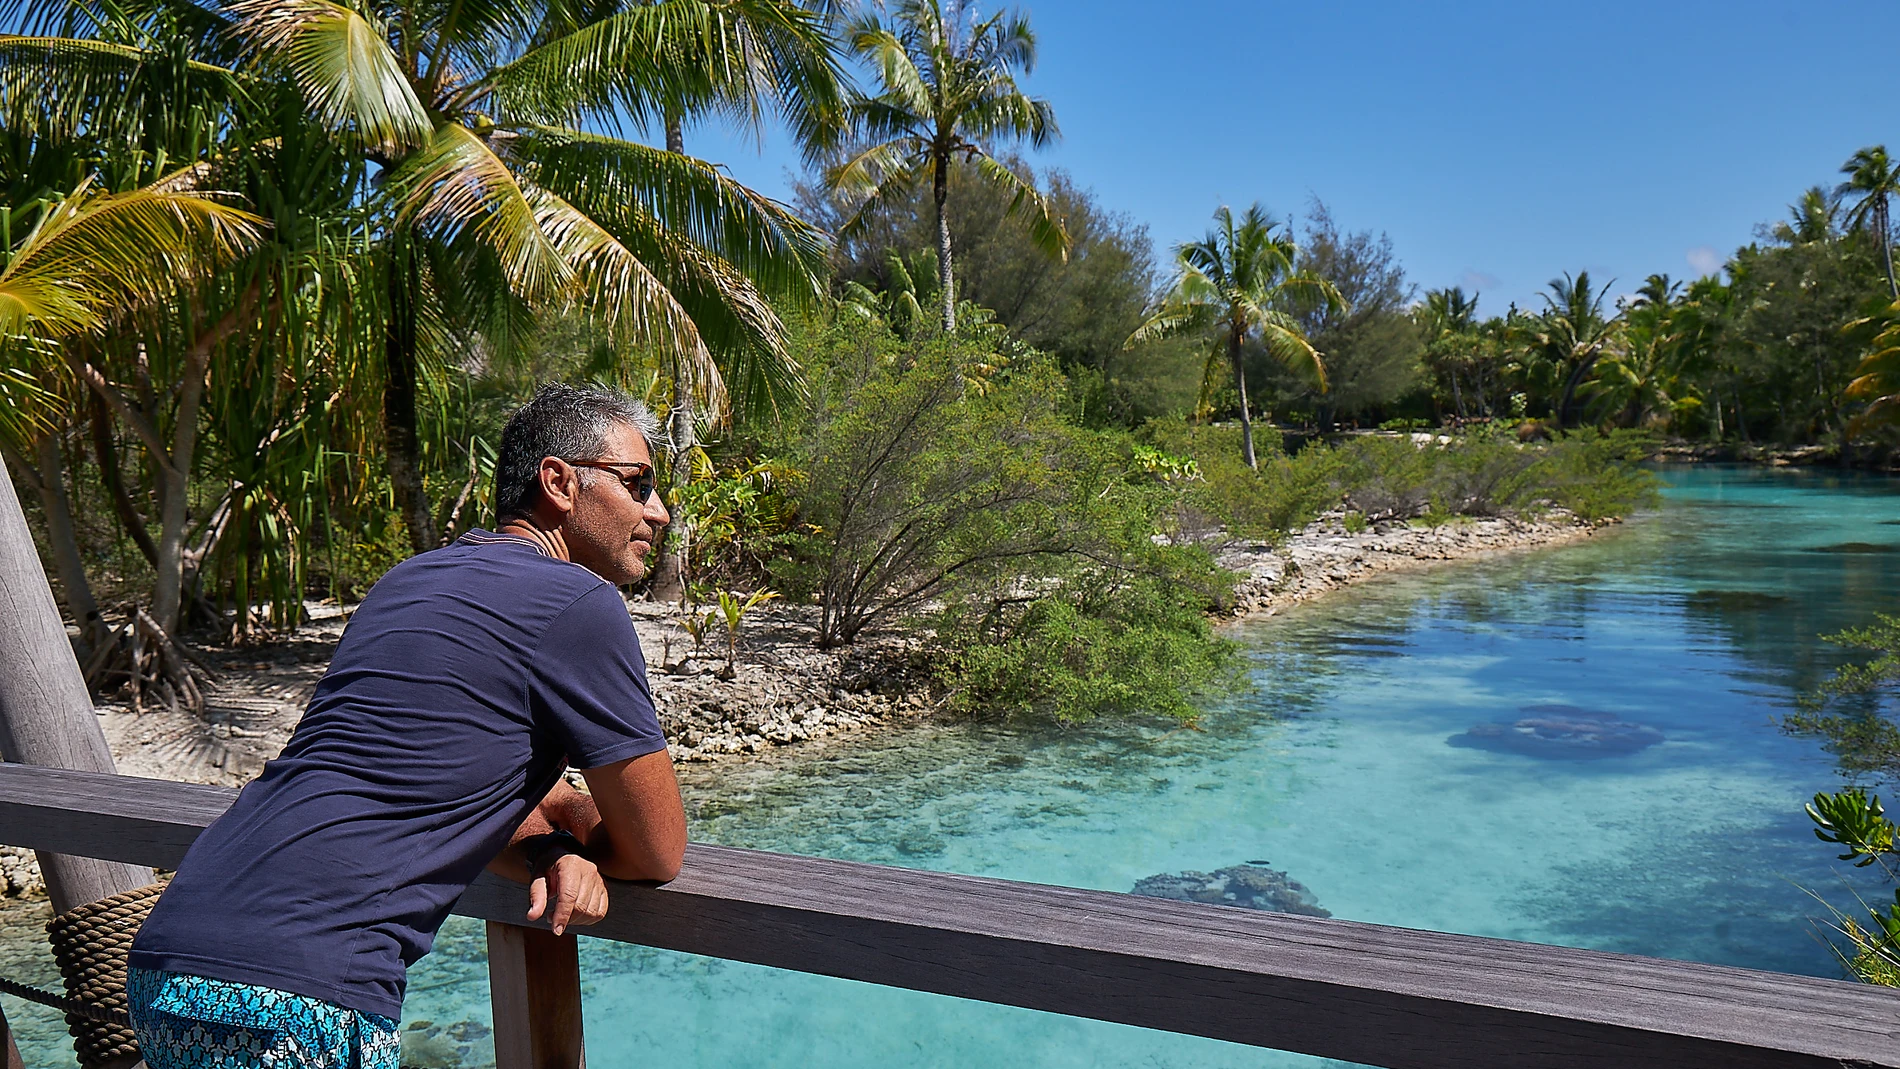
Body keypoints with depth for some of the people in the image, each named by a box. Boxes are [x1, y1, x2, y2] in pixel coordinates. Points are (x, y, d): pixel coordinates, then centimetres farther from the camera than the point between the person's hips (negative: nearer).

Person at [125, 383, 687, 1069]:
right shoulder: (579, 603, -10)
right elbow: (659, 851, -4)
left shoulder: (412, 579, 16)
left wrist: (551, 851, 3)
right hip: (293, 1004, -9)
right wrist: (571, 838, 17)